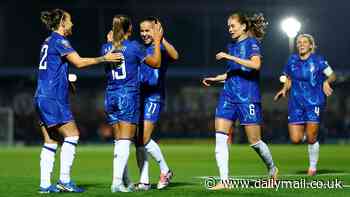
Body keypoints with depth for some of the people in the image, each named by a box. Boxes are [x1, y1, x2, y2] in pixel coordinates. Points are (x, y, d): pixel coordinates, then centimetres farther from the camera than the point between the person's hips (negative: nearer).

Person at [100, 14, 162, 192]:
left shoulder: (106, 47, 4)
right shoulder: (134, 47, -8)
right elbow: (155, 63, 2)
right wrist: (157, 42, 12)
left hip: (111, 96, 5)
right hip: (129, 96, -5)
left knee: (119, 142, 12)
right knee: (125, 141, -5)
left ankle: (125, 181, 14)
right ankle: (117, 182, -14)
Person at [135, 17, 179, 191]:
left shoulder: (161, 48, -5)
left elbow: (175, 56, -25)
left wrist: (161, 39, -36)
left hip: (154, 96, -6)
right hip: (138, 96, 6)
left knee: (144, 139, -11)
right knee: (139, 140, 3)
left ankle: (165, 170, 9)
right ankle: (144, 181, 10)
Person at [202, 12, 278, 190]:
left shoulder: (252, 43, -5)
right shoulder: (231, 46, 16)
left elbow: (256, 65, -24)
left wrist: (230, 57, -23)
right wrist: (215, 79, 16)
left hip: (248, 97, -7)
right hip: (228, 95, 7)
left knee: (254, 141, 0)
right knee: (220, 137, -8)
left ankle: (272, 169, 26)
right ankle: (224, 180, -9)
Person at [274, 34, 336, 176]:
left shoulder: (318, 60, -2)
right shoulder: (292, 61, 8)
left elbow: (332, 75, 2)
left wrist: (327, 82, -19)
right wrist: (285, 89, 0)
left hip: (314, 101, -3)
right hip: (296, 103, 3)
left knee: (311, 138, -8)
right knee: (295, 139, -6)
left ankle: (313, 166, 14)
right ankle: (304, 131, 30)